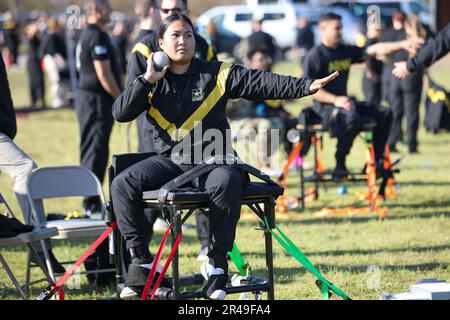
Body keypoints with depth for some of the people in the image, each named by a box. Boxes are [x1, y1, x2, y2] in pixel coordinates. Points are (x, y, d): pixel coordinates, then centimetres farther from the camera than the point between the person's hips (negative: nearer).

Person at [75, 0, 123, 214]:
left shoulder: (87, 35, 17)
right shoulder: (97, 36, -16)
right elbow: (103, 74, -20)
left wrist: (119, 99, 19)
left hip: (87, 97, 11)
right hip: (96, 100, -11)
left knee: (91, 152, 14)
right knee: (96, 151, -8)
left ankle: (91, 203, 20)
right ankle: (92, 205, -8)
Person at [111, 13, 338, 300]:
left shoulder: (216, 74, 2)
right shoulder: (152, 82, 7)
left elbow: (263, 83, -7)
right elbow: (120, 113, -3)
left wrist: (306, 86, -19)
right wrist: (147, 80, -11)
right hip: (169, 161, 2)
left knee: (226, 184, -36)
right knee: (123, 184, -20)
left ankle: (217, 262, -22)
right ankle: (141, 260, -10)